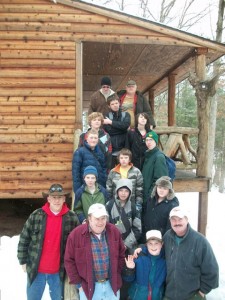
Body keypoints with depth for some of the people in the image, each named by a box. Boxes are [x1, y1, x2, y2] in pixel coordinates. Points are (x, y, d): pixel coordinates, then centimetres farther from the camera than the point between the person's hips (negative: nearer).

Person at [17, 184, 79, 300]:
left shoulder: (72, 218, -6)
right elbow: (24, 240, 1)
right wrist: (23, 261, 2)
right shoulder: (36, 216, -7)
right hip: (36, 270, 0)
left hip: (59, 272, 0)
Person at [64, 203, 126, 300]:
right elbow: (69, 260, -5)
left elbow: (121, 255, 9)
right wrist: (78, 283, -4)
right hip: (88, 286, -2)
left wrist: (116, 276, 6)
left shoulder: (114, 231, -3)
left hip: (112, 285, 3)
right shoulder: (76, 234, -13)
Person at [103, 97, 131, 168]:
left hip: (123, 150, 1)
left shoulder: (126, 115, 10)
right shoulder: (107, 116, 5)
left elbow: (125, 125, -11)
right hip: (111, 150, -1)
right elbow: (108, 130, -8)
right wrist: (121, 127, -9)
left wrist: (111, 122, -7)